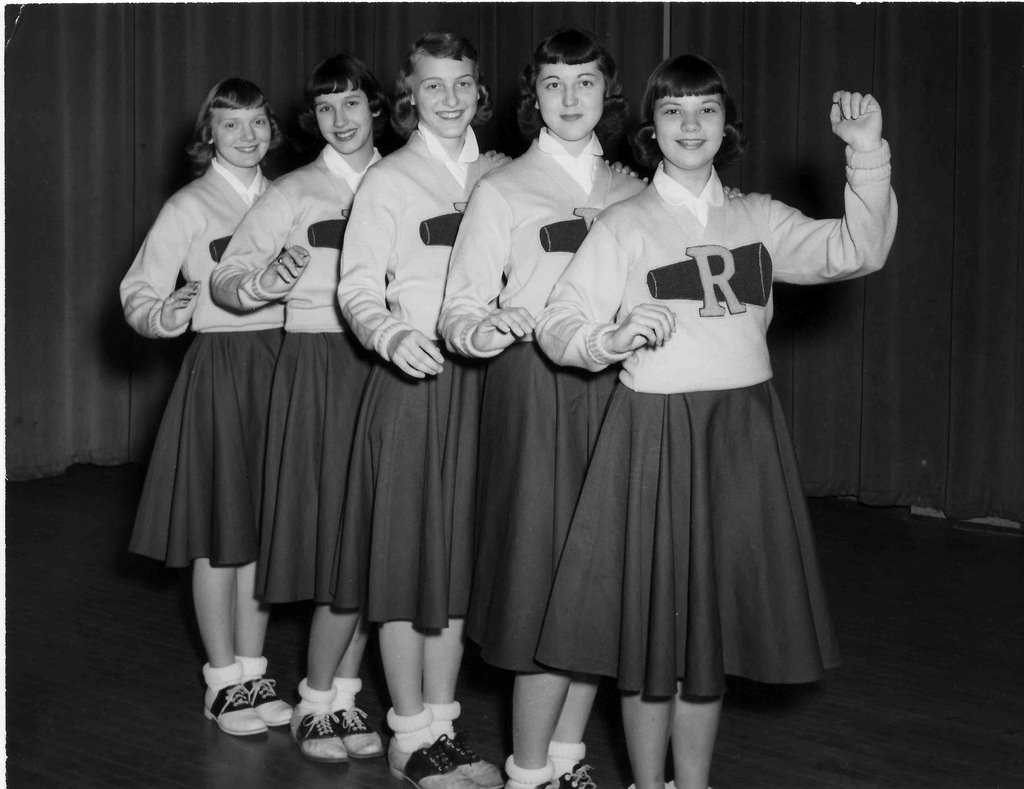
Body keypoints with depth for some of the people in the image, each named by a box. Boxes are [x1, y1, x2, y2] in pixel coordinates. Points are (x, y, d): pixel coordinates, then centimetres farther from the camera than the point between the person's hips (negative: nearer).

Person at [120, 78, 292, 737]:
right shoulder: (190, 207, -4)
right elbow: (140, 294, -8)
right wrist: (165, 317, -27)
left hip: (281, 364, 4)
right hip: (220, 367, -4)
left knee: (263, 529, 9)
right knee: (220, 531, 1)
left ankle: (253, 674, 19)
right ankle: (223, 681, 12)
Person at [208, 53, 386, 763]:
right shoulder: (292, 194, 2)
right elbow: (225, 283, 0)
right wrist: (268, 281, -20)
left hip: (388, 367, 3)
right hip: (320, 366, -3)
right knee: (343, 540, -7)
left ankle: (345, 695, 16)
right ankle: (317, 703, 6)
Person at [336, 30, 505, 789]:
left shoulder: (499, 176, 12)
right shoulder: (388, 181, -2)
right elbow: (357, 288, -8)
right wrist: (392, 336, -26)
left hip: (482, 378, 4)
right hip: (412, 380, -4)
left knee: (460, 552, 9)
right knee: (409, 550, 0)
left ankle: (444, 725, 20)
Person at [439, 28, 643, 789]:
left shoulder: (634, 194, 13)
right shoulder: (502, 191, 1)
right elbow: (459, 314, -4)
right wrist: (496, 326, -24)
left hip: (617, 390, 4)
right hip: (537, 392, -4)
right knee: (547, 574, -5)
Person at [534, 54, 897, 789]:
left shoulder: (757, 219, 8)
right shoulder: (624, 225, -1)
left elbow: (856, 251, -5)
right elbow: (557, 326, -3)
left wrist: (869, 154, -15)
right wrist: (616, 338, -23)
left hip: (743, 433, 3)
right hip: (656, 431, -3)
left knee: (715, 619, 10)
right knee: (652, 615, 3)